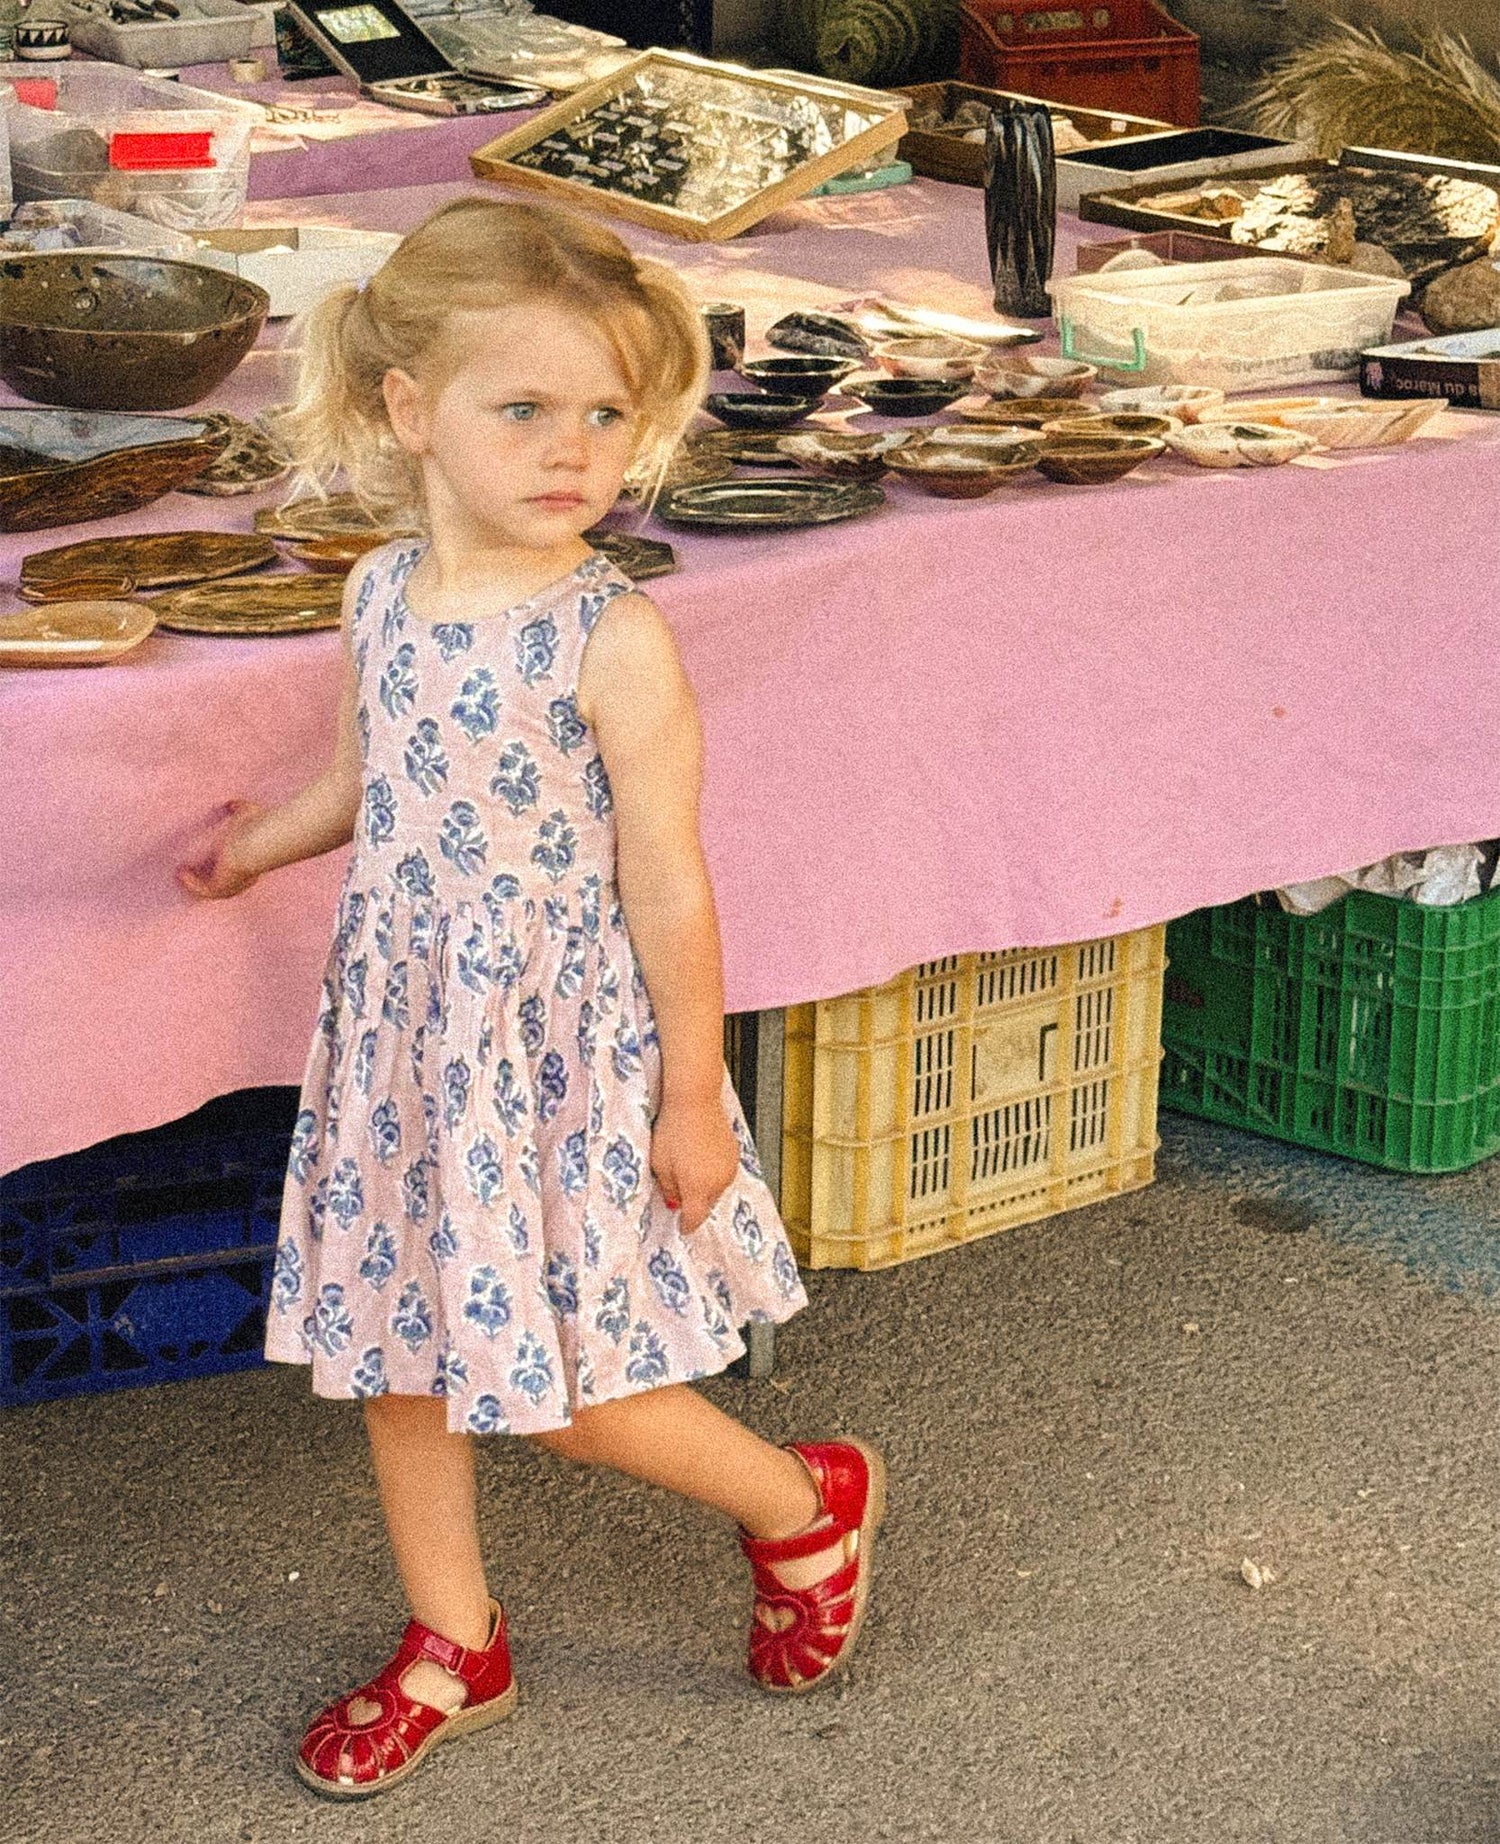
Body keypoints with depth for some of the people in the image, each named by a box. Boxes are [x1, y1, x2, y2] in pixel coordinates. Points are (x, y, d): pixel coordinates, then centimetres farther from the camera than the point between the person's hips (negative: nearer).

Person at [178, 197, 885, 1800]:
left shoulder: (611, 640, -19)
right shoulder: (384, 595, -2)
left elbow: (668, 882, -15)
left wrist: (691, 1093, -12)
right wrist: (264, 843, 31)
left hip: (561, 1048, -6)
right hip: (404, 1026, 6)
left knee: (567, 1390, 1)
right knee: (394, 1347, 14)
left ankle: (806, 1504, 28)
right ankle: (453, 1649, 34)